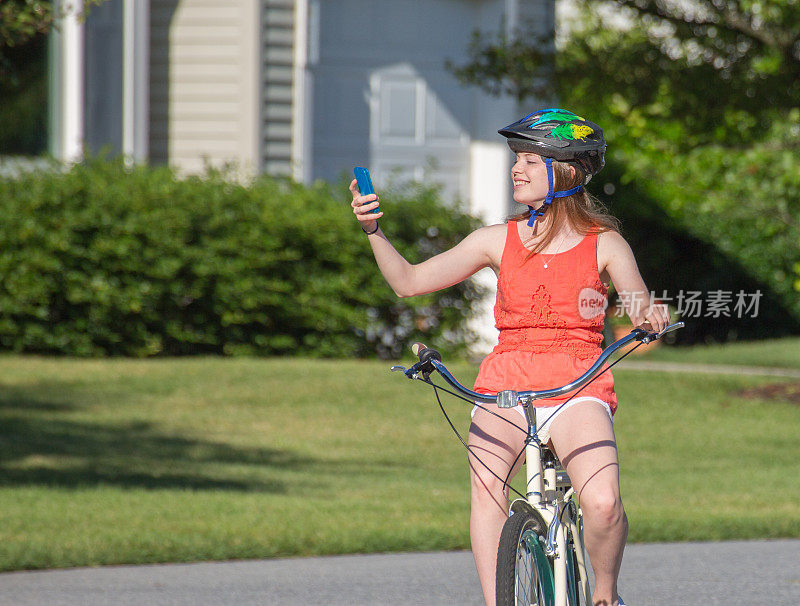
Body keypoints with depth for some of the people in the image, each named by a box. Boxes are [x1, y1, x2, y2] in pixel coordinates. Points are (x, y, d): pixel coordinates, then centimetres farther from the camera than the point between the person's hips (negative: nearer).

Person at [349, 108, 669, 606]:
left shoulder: (604, 244, 7)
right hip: (506, 386, 2)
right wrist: (373, 229, -7)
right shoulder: (498, 241, 11)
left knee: (602, 505, -26)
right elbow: (409, 282, 8)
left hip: (578, 390, -2)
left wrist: (650, 316, -27)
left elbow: (641, 310, -3)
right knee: (487, 491, -29)